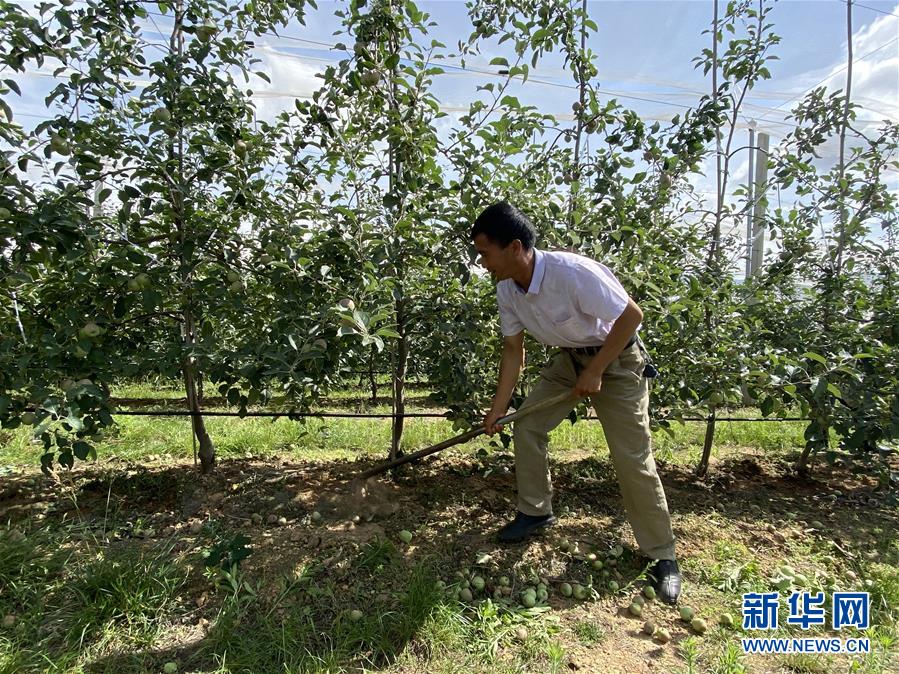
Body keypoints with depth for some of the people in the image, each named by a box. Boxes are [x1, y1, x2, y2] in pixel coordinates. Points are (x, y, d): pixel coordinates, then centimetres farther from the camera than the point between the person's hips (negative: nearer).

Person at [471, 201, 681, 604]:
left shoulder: (572, 272, -34)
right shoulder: (507, 290, -11)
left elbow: (631, 316, -26)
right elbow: (513, 349, 0)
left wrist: (595, 372, -23)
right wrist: (498, 407, -1)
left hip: (615, 359, -6)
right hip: (569, 358, 7)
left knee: (633, 460, -6)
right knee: (526, 427, 2)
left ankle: (663, 557, 13)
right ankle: (535, 512, 23)